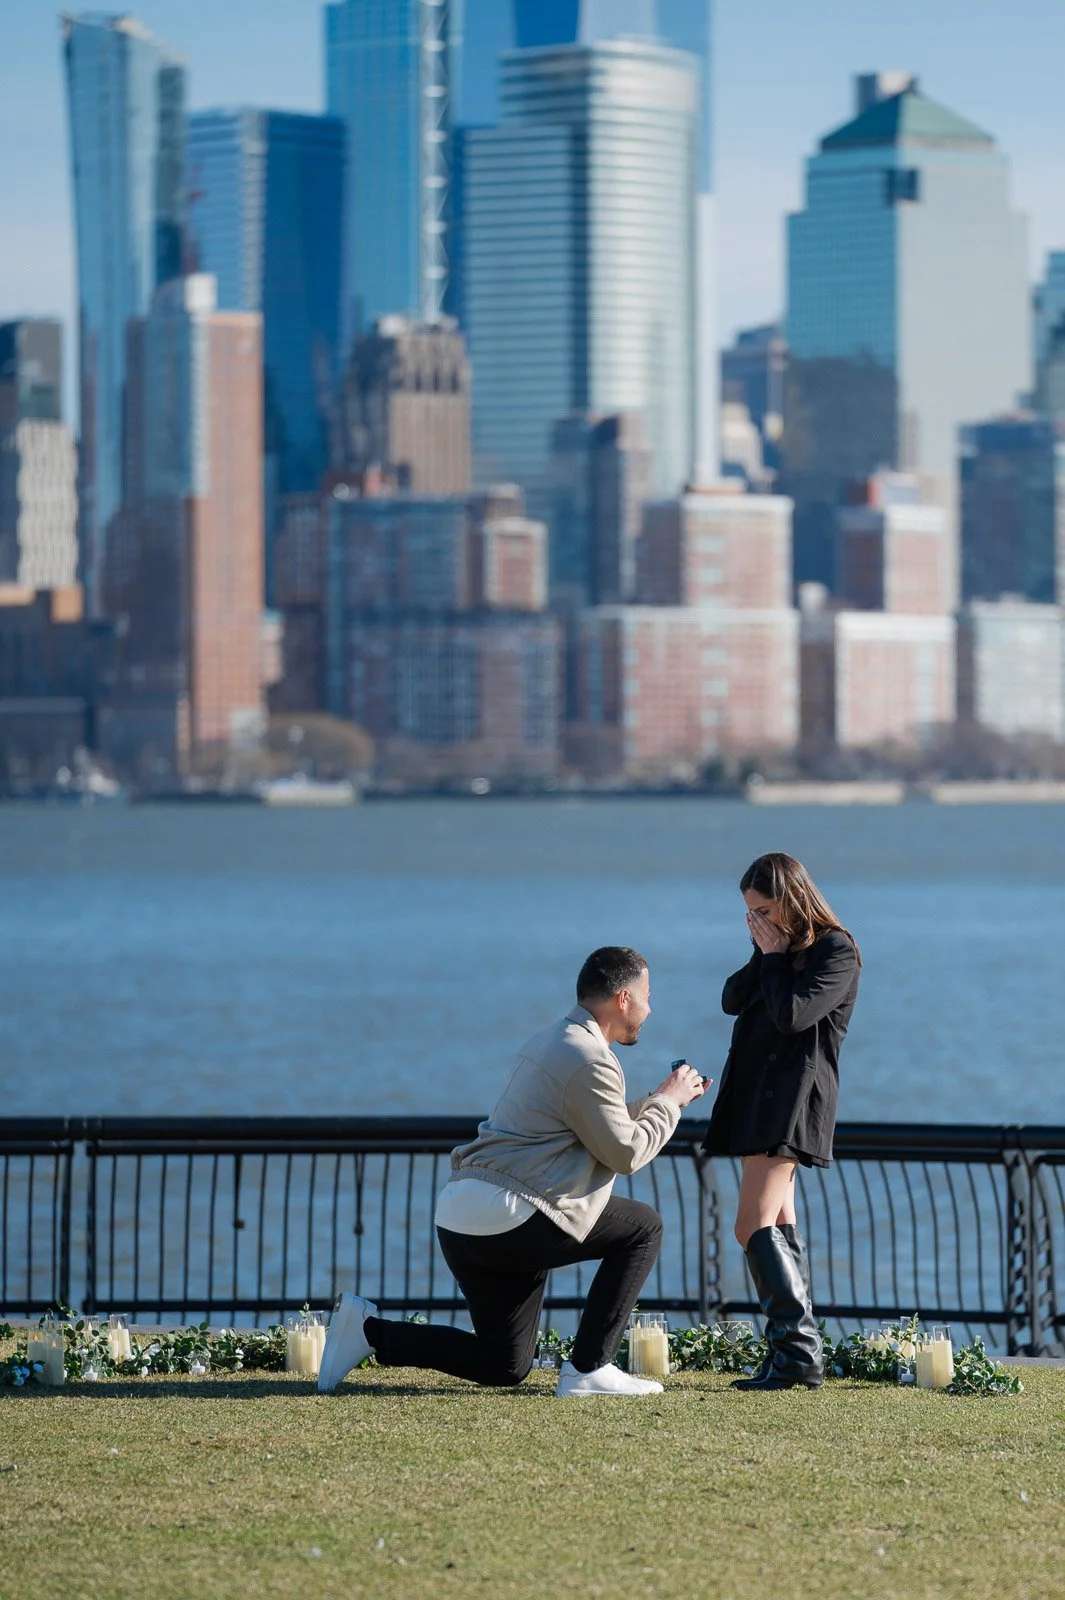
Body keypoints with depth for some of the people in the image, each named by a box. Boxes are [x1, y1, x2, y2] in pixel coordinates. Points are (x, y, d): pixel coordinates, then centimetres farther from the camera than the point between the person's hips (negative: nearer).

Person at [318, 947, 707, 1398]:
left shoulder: (547, 1043, 21)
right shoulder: (589, 1061, -11)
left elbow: (605, 1128, 30)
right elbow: (625, 1153, -6)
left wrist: (657, 1100, 31)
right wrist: (669, 1103, 8)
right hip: (507, 1214, -10)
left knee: (505, 1367, 15)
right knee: (643, 1228, 2)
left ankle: (370, 1330, 5)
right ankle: (589, 1369, -3)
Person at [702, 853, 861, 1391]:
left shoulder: (836, 952, -9)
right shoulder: (780, 947, 16)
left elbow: (792, 1014, -20)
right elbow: (733, 1000, 9)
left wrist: (773, 958, -9)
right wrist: (764, 955, -3)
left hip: (795, 1095, -10)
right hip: (760, 1089, 10)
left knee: (754, 1225, -17)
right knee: (779, 1225, 9)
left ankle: (796, 1351, -19)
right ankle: (799, 1352, 11)